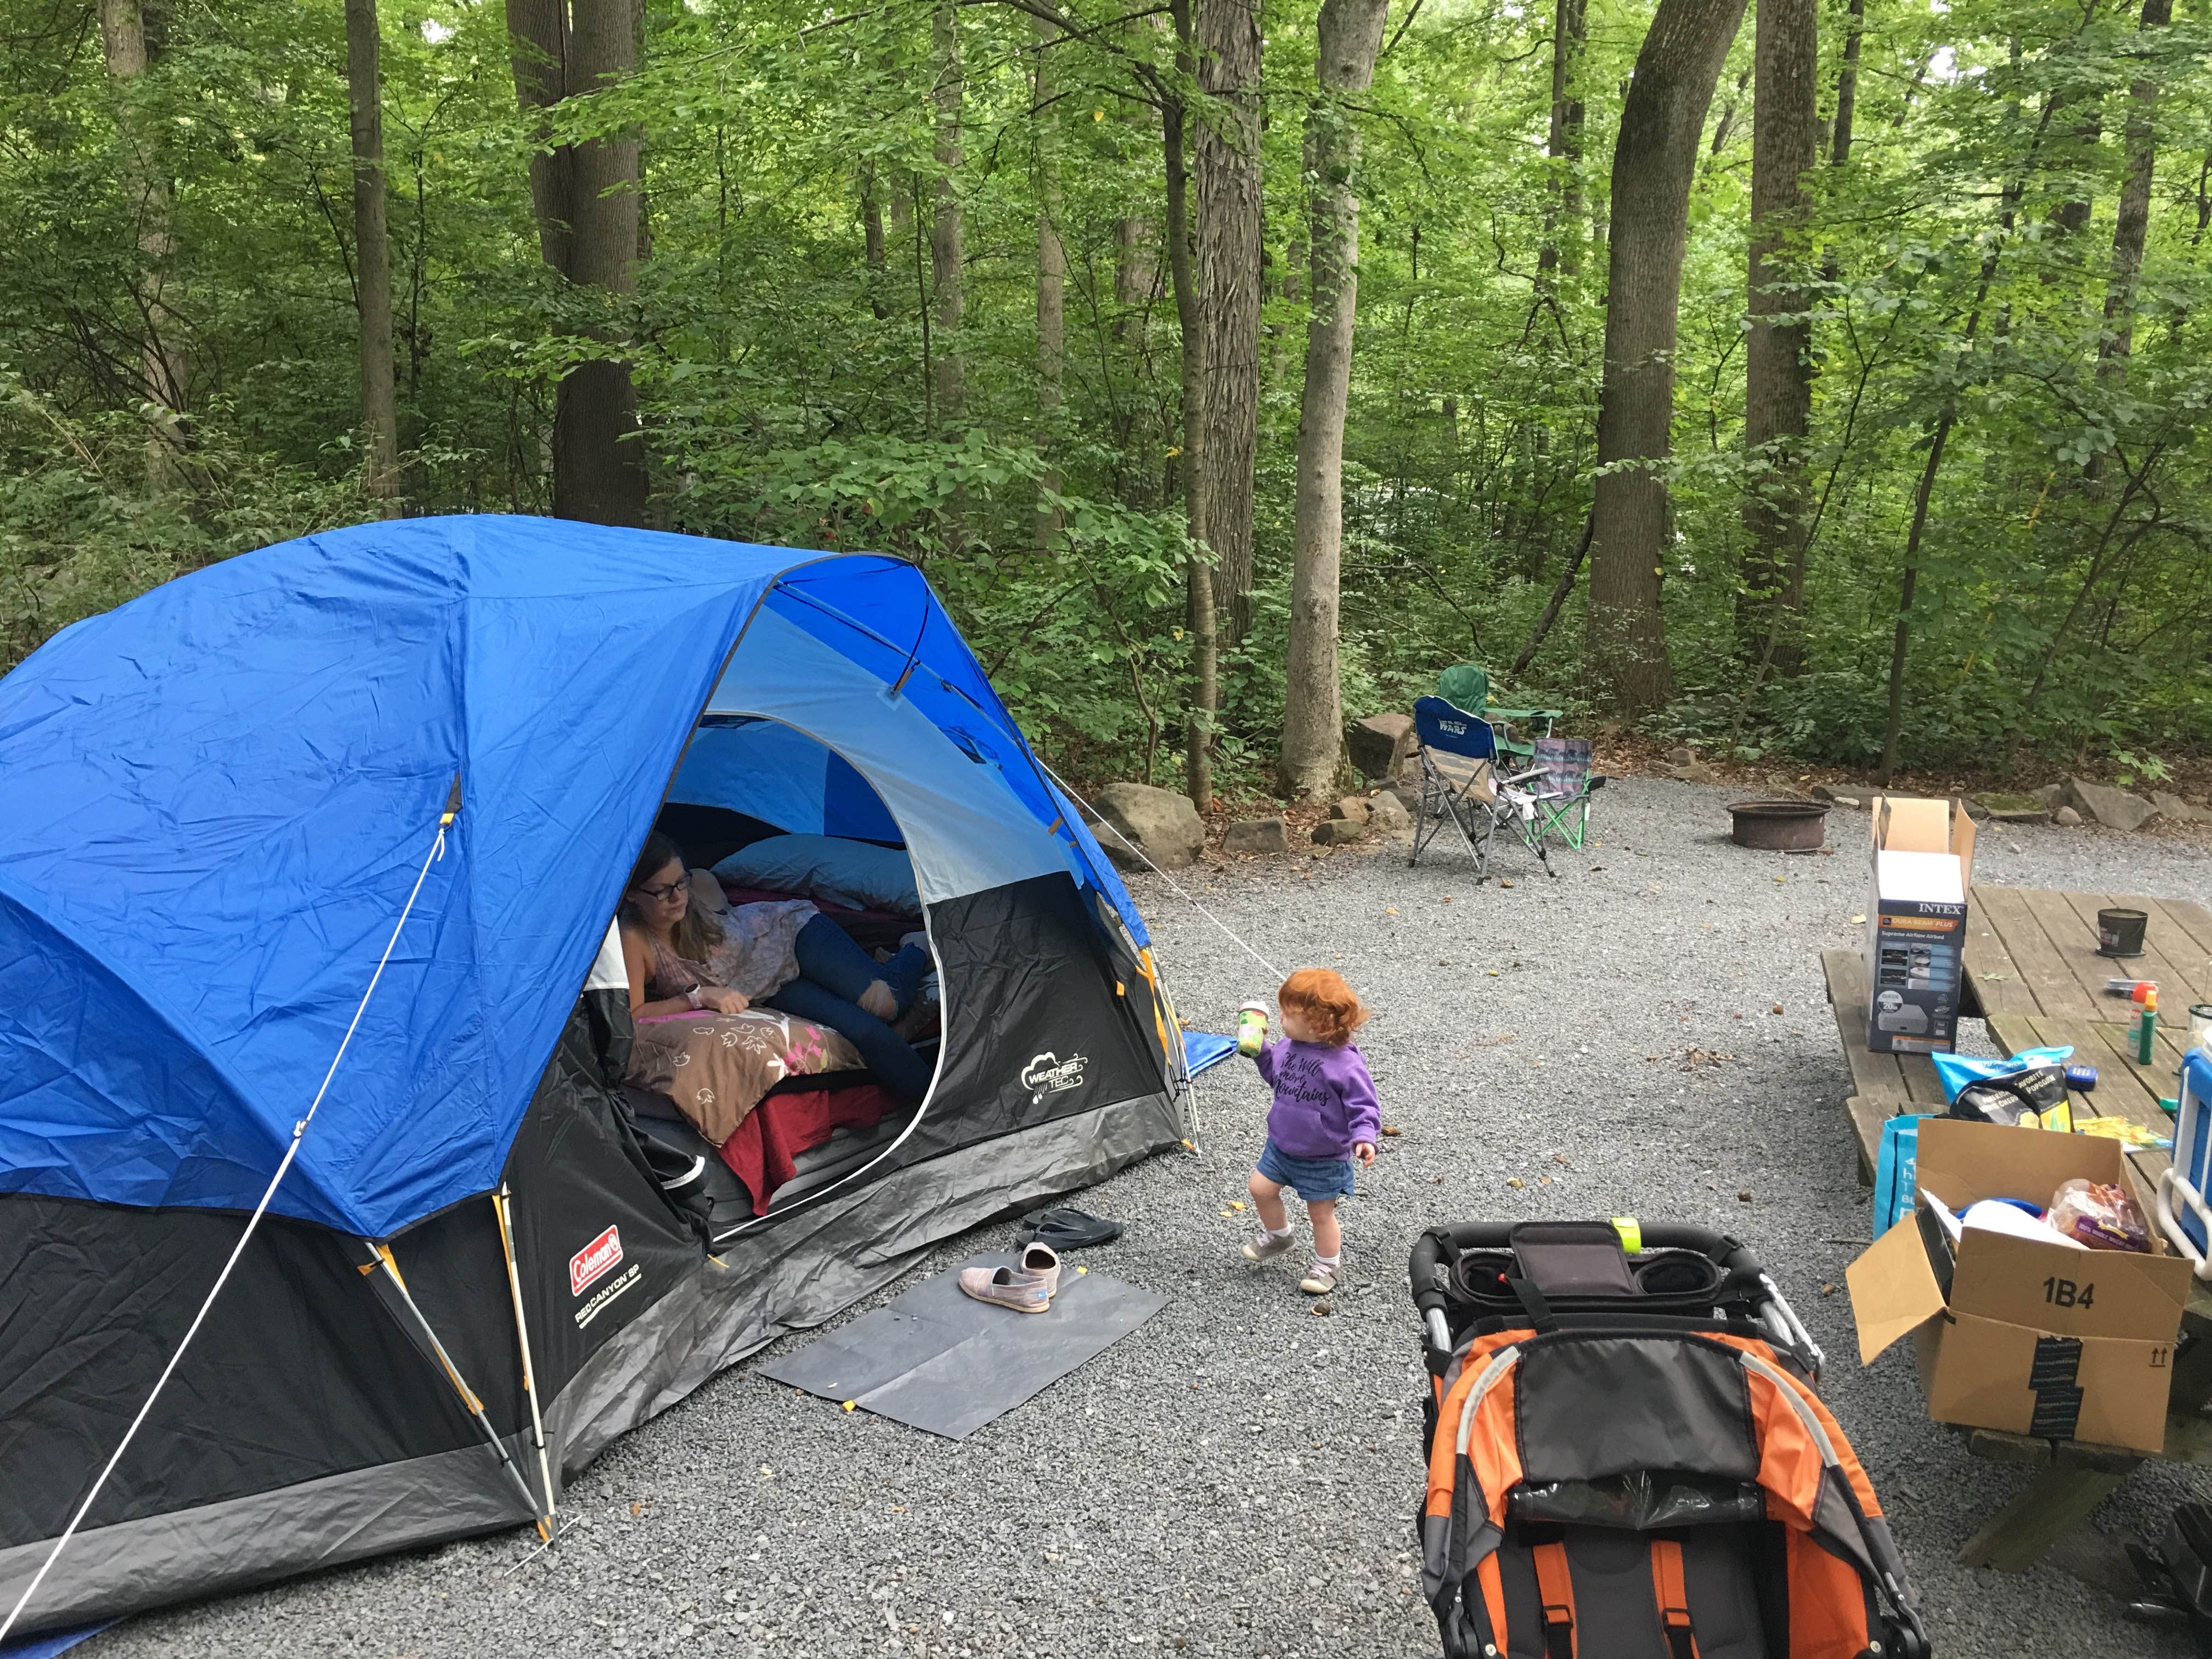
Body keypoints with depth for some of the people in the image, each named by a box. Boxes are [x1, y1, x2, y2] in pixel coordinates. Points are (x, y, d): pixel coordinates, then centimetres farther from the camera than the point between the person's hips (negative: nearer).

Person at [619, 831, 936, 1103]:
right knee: (861, 1030, -23)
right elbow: (631, 1015, -28)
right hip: (772, 992, -1)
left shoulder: (700, 884, -17)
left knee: (883, 1001, -19)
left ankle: (917, 952, 15)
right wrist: (698, 996, -30)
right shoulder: (634, 939, -26)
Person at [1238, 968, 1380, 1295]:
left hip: (1323, 1159, -6)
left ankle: (1328, 1265, 34)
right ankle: (1278, 1236, 40)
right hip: (1282, 1144, 6)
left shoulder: (1345, 1063, -27)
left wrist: (1364, 1138, -35)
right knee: (1261, 1188, 12)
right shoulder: (1288, 1047, -7)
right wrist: (1259, 1051, 1)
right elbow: (1275, 1074, 15)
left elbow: (1364, 1106, -21)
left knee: (1321, 1213, 10)